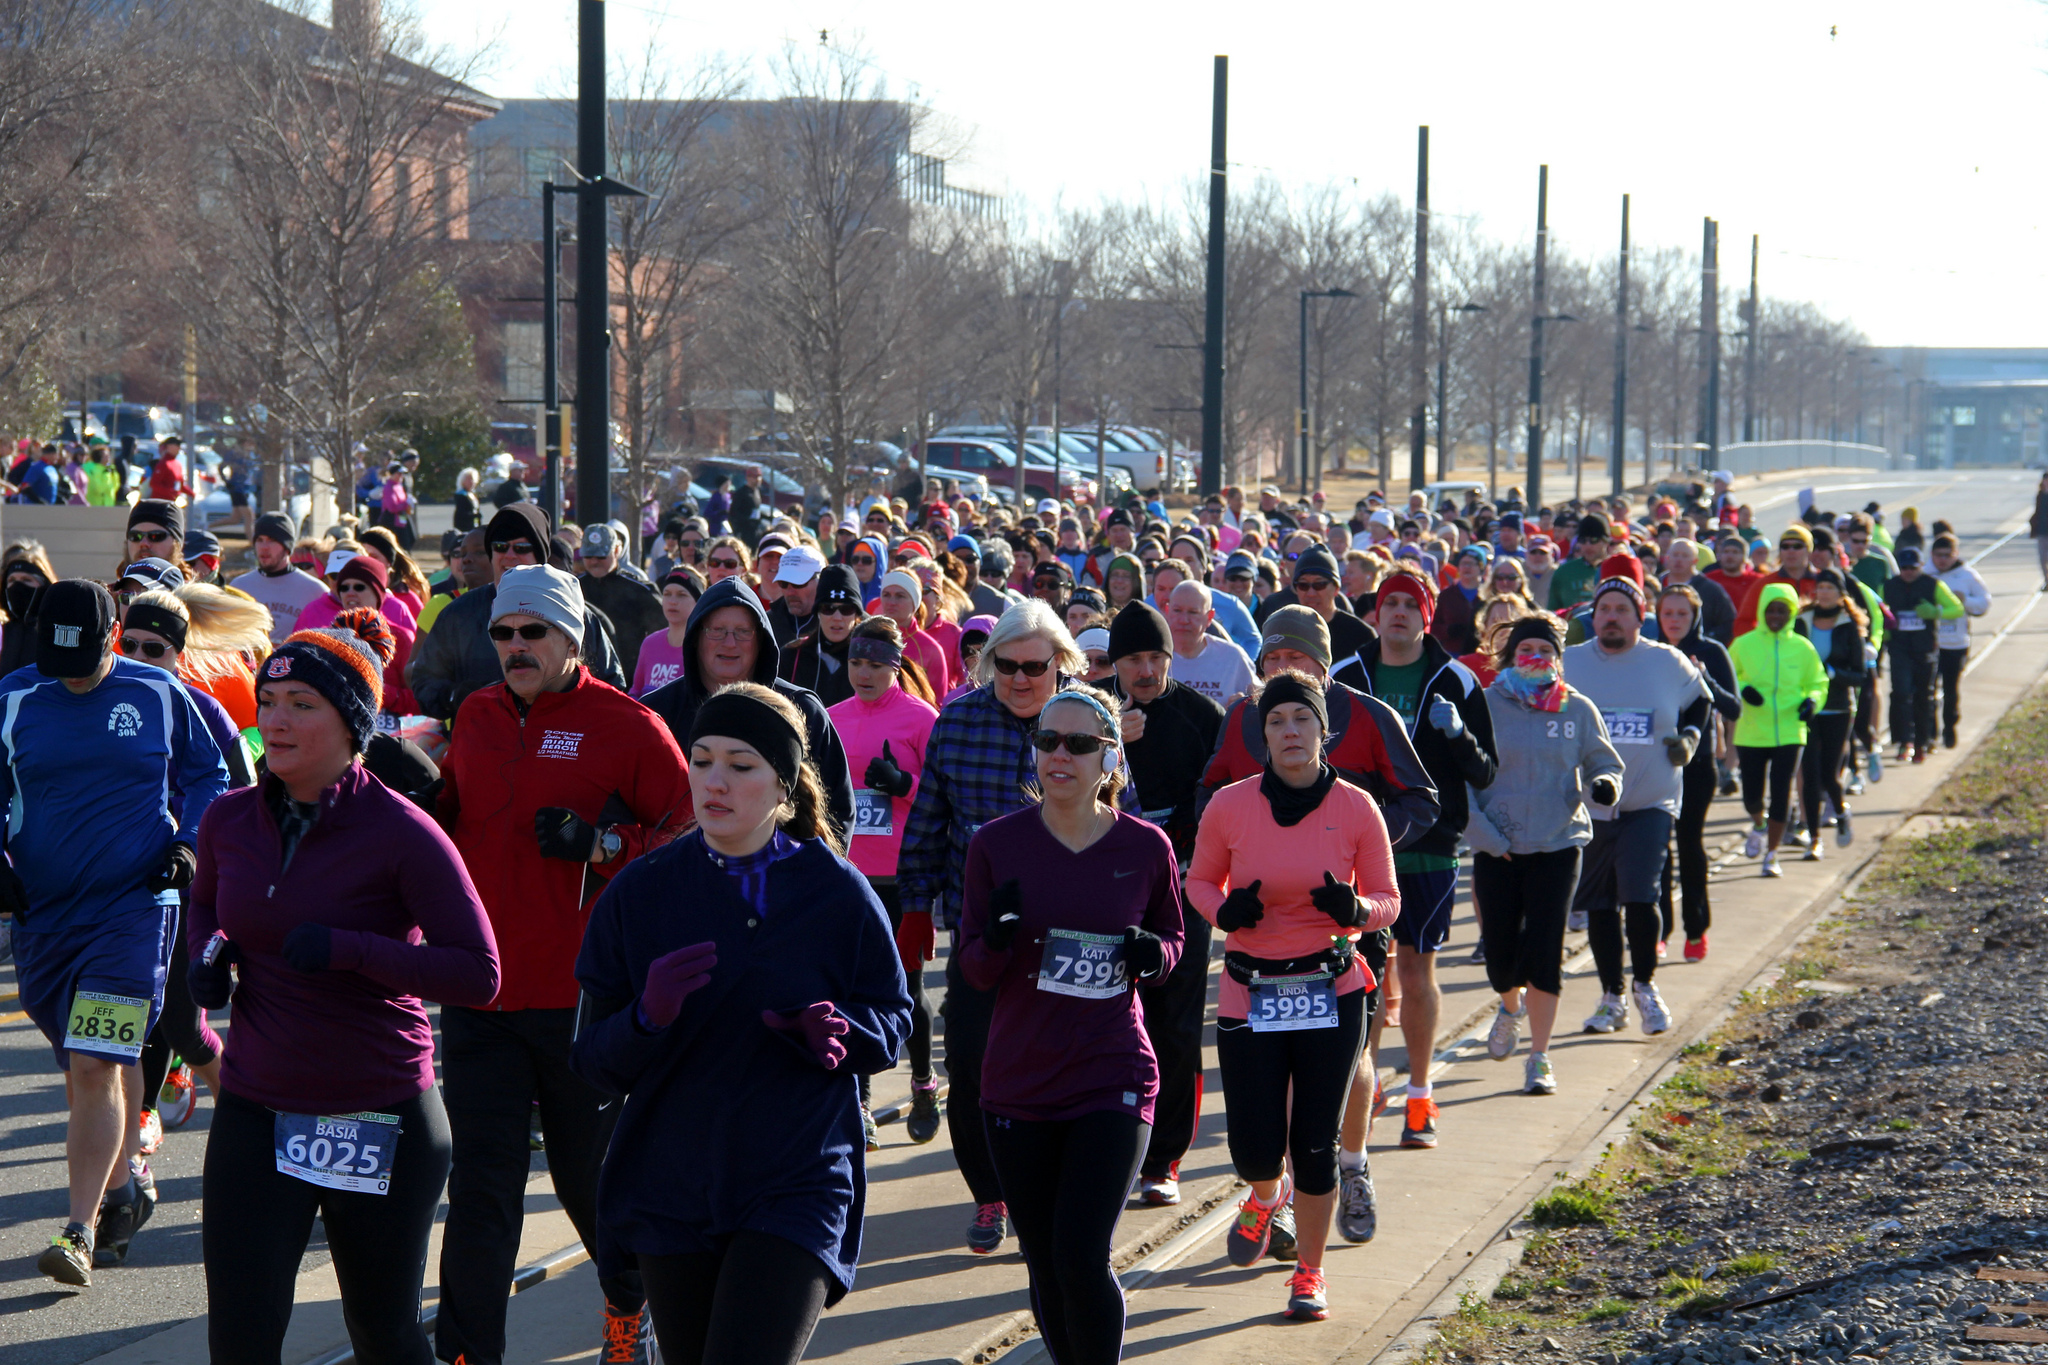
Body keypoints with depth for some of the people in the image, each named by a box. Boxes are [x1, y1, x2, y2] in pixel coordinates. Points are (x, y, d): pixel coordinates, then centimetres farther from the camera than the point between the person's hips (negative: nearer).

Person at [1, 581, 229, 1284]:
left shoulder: (160, 696, 0)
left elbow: (208, 773, 13)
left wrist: (188, 842, -1)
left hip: (132, 909, -3)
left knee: (95, 1068, -13)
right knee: (89, 1067, 13)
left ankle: (81, 1231, -11)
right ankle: (123, 1189, 33)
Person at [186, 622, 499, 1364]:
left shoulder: (401, 834, -14)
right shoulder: (229, 820, 2)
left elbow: (479, 975, -16)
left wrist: (350, 950, -25)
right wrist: (209, 952, 1)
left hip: (380, 1121, -4)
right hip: (256, 1115, 4)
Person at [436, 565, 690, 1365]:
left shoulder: (626, 727, -6)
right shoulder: (476, 717, 10)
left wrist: (602, 844, -19)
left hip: (582, 995, -3)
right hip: (481, 990, 3)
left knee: (590, 1170, 12)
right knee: (481, 1181, 0)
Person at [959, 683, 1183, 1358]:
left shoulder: (1145, 847, -2)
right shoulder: (997, 844, -1)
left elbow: (1172, 936, 14)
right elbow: (974, 970, 2)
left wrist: (1152, 954, -10)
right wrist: (999, 939, -21)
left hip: (1114, 1080, -2)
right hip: (1018, 1084, 2)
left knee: (1082, 1256, -14)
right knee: (1044, 1264, 9)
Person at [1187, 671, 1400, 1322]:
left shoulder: (1356, 809, -5)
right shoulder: (1229, 806, -5)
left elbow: (1387, 900, 2)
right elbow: (1200, 882, 9)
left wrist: (1355, 910, -21)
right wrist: (1225, 910, -13)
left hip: (1332, 994, 0)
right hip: (1249, 995, 0)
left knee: (1315, 1146, 2)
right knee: (1255, 1149, -4)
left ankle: (1309, 1273, 24)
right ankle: (1266, 1197, 34)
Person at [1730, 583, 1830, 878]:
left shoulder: (1802, 647, 2)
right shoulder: (1744, 645, -1)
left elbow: (1817, 683, 12)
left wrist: (1812, 700, -9)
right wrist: (1742, 689, -13)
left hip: (1789, 733, 0)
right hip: (1751, 733, 0)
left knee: (1781, 795, -3)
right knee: (1751, 796, 4)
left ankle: (1771, 853, 13)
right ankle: (1759, 825, 39)